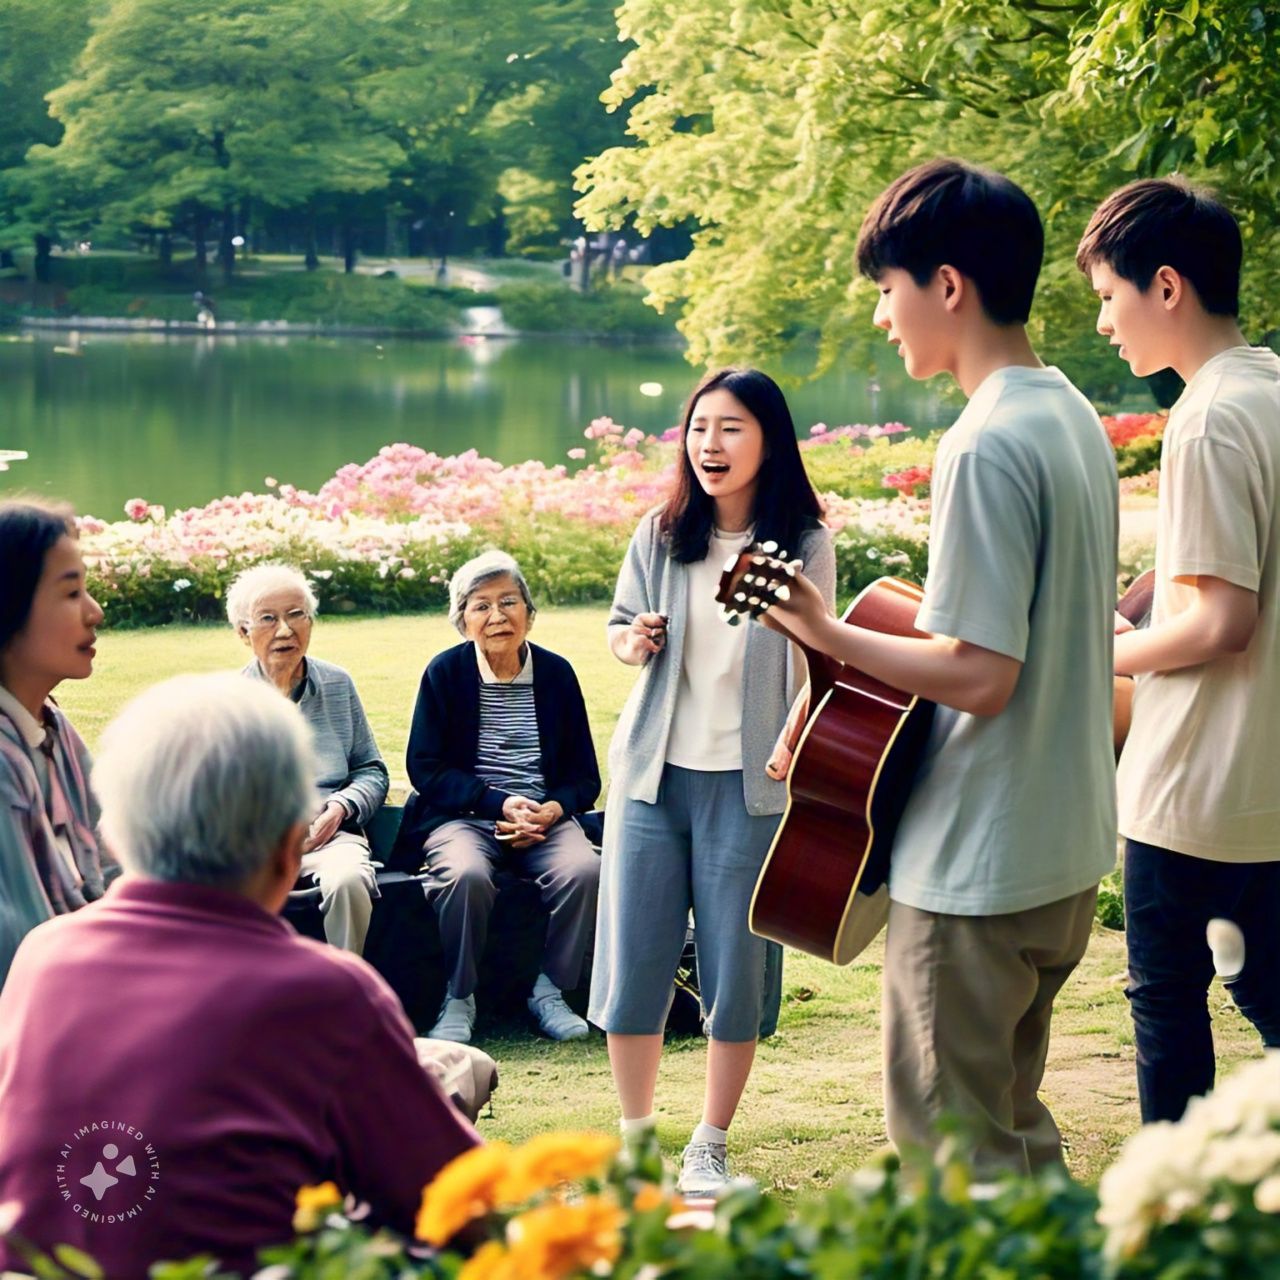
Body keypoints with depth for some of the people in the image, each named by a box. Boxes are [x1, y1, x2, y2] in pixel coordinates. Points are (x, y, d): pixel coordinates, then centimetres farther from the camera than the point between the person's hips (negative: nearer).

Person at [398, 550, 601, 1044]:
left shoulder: (556, 673, 7)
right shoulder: (445, 672, 1)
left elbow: (584, 776, 10)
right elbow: (425, 768, -3)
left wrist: (552, 810, -13)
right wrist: (498, 803, -15)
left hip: (544, 816, 2)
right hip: (462, 815, -2)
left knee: (584, 870, -29)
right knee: (466, 875, -35)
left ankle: (549, 988, -8)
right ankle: (459, 1000, -14)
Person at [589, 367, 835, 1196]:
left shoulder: (804, 545, -4)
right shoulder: (662, 534, 3)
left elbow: (810, 669, -2)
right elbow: (620, 622, 16)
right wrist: (632, 642, -7)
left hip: (747, 783, -2)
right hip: (653, 772, 3)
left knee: (737, 969, 4)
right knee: (633, 960, 5)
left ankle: (711, 1148, 18)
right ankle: (634, 1136, 21)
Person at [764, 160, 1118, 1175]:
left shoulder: (986, 445, -21)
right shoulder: (1075, 417, 8)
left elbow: (981, 676, -24)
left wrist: (830, 634, -16)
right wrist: (924, 613, 17)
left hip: (977, 863, -10)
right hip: (1067, 850, 10)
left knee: (953, 1149, 3)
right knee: (1013, 1127, 21)